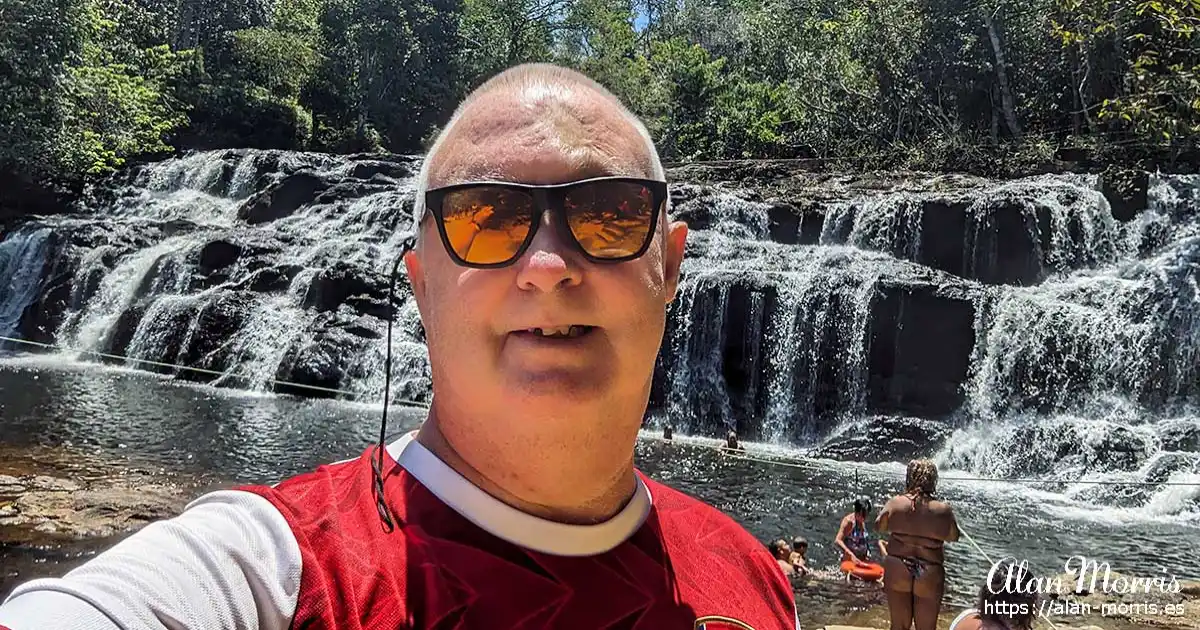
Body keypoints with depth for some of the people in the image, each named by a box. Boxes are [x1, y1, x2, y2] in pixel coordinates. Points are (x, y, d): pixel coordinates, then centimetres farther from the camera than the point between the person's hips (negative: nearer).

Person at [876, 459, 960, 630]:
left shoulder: (895, 503, -9)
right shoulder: (943, 509, -12)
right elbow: (953, 537, 4)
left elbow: (879, 526, 7)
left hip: (897, 571, 1)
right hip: (929, 577, -1)